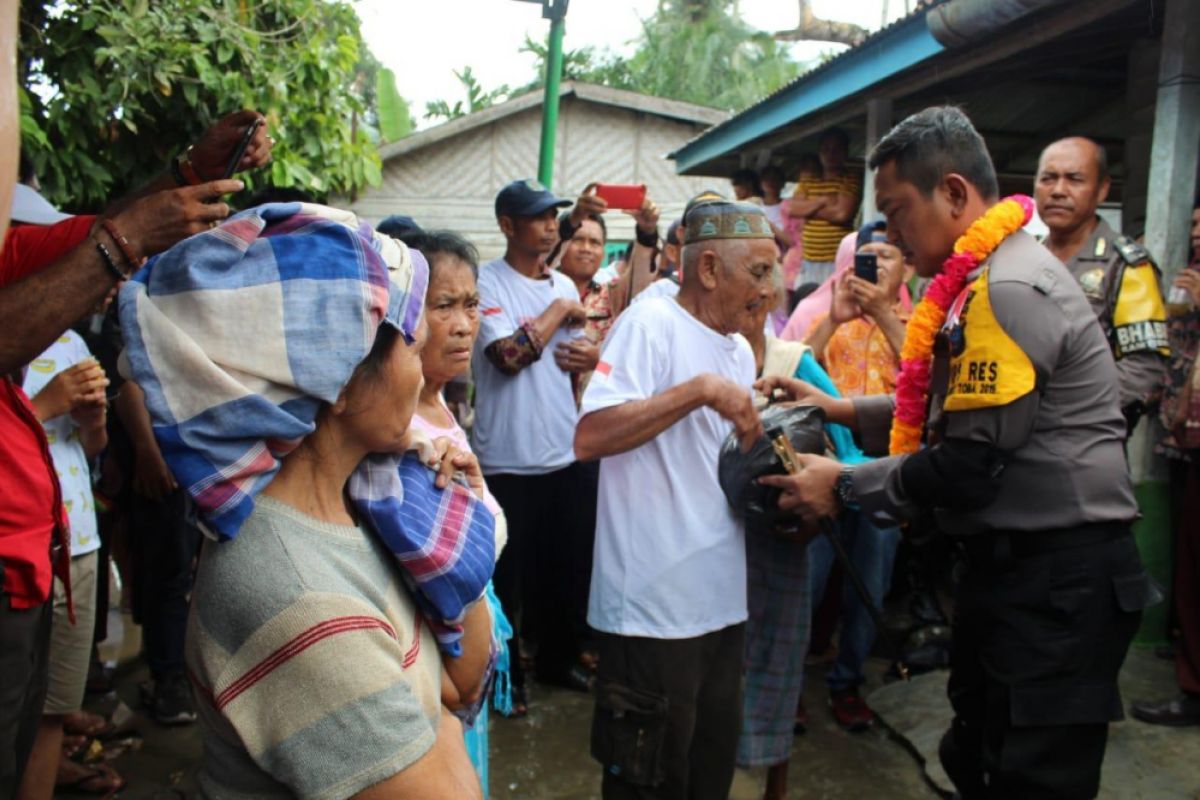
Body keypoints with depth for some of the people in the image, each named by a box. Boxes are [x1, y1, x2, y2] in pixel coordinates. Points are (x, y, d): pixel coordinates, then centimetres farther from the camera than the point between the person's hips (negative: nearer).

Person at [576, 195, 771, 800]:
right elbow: (589, 438, -26)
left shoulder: (740, 350, 13)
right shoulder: (652, 324, -13)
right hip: (654, 608, -8)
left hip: (723, 601, 8)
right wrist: (700, 389, -26)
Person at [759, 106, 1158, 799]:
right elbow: (952, 411, 19)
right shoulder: (984, 278, 12)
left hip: (1055, 584, -10)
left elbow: (969, 465, -22)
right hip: (1016, 566, 10)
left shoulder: (1008, 288, -20)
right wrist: (845, 411, 12)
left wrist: (845, 487, -11)